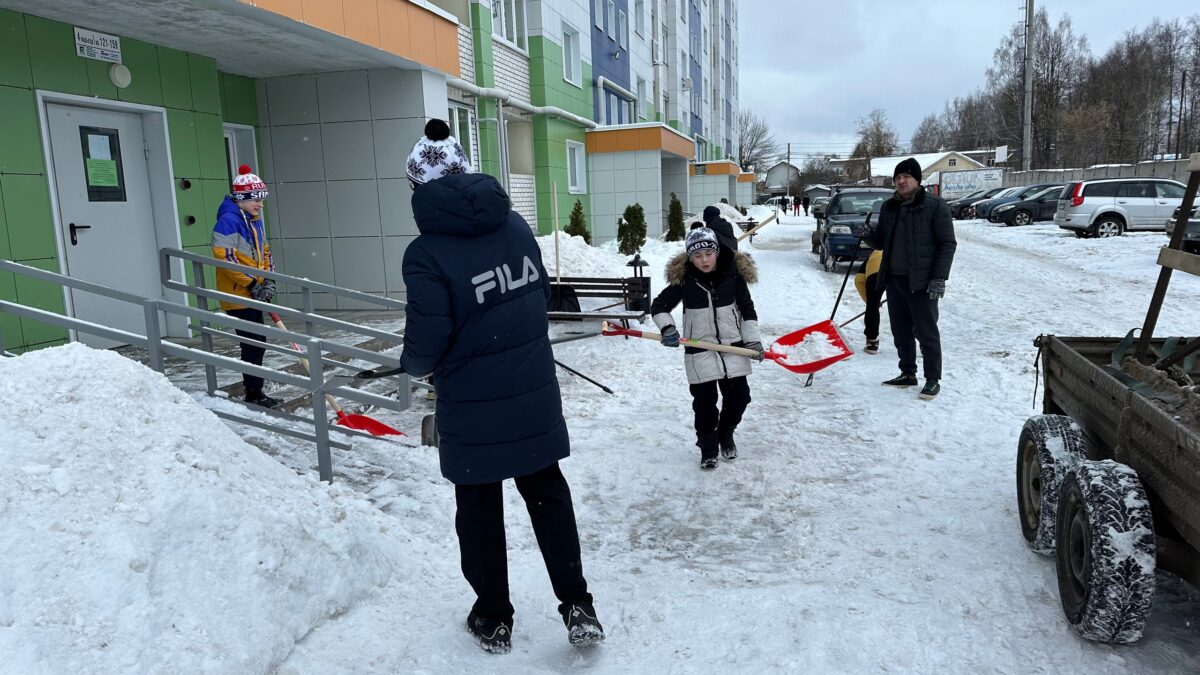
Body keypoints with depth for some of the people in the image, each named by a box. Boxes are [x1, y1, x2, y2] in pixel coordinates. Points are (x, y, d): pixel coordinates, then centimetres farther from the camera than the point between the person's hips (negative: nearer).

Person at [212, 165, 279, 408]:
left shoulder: (256, 221, 13)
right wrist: (252, 284, -19)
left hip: (253, 295, 9)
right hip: (237, 295, -9)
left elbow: (264, 252, 18)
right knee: (253, 345, -7)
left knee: (257, 343, 14)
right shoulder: (228, 221, -16)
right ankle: (254, 395, 2)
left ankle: (254, 390, 25)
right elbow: (224, 257, -22)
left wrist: (268, 281, 3)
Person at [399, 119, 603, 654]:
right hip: (535, 396, 4)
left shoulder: (426, 252, -18)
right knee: (548, 495, 19)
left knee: (479, 511, 14)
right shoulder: (514, 224, -1)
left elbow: (426, 344, -18)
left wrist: (414, 364, 5)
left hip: (473, 413, -4)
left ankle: (494, 620, 30)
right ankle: (578, 607, 24)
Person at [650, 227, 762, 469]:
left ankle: (726, 434, 33)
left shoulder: (733, 274, -5)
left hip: (733, 346, 2)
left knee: (739, 395, 6)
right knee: (705, 400, 1)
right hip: (700, 350, -2)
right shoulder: (683, 279, -9)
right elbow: (659, 306, 1)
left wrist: (752, 339, -1)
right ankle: (708, 447, 20)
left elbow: (747, 309, 6)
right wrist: (667, 328, -16)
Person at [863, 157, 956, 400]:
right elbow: (881, 242, 17)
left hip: (922, 282, -6)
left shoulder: (934, 205, -7)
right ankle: (908, 373, 26)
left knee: (926, 332, -1)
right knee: (900, 332, 13)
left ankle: (933, 380, 8)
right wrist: (869, 236, -6)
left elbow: (947, 243, -8)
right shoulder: (889, 207, 11)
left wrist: (939, 278, -15)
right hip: (893, 279, 6)